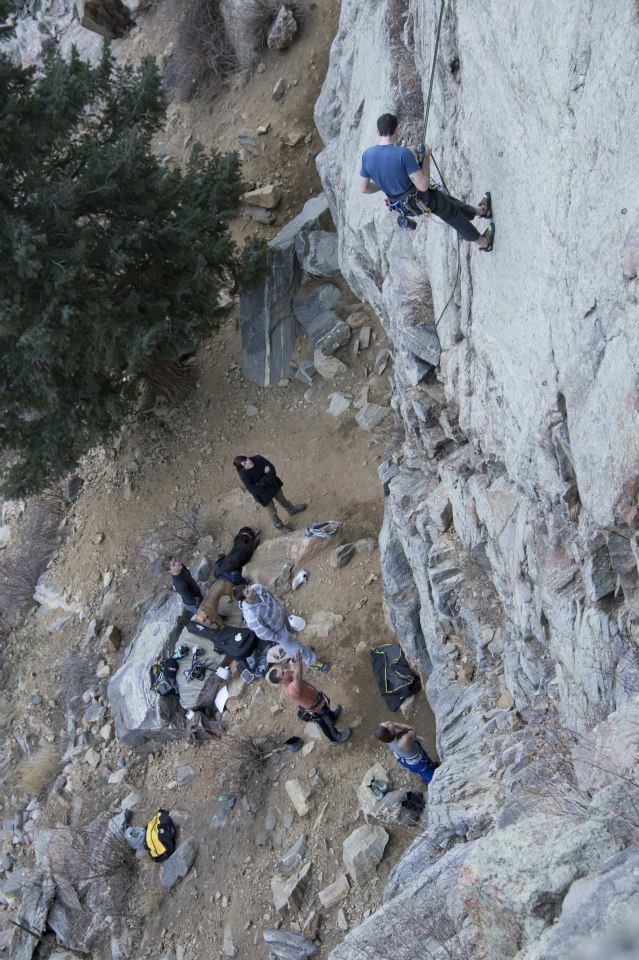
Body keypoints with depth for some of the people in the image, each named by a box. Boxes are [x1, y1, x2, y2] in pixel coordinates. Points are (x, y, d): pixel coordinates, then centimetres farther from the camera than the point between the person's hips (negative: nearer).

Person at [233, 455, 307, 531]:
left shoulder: (257, 459, -22)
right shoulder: (244, 476, -35)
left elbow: (271, 467, -12)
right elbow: (253, 489, -32)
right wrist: (265, 479, -31)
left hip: (273, 485, 4)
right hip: (263, 495, -4)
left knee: (282, 499, 32)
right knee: (272, 512, 19)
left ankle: (291, 509, 63)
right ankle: (279, 525, 49)